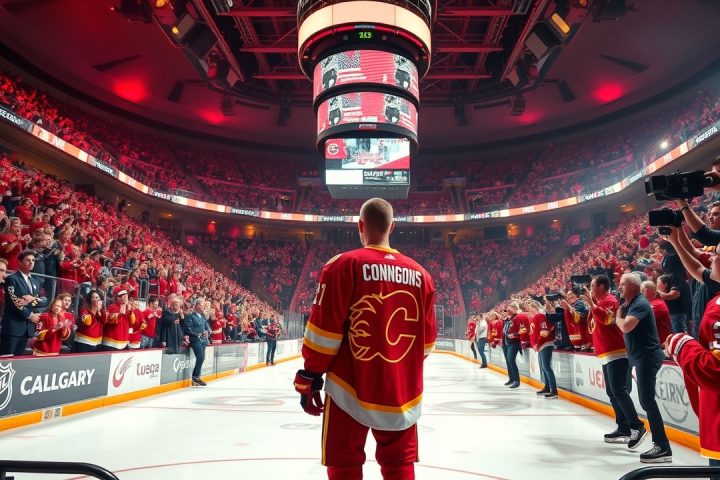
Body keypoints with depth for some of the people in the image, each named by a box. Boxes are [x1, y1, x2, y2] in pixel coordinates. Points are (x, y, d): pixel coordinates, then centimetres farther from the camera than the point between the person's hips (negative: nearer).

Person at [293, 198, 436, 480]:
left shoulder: (344, 265, -11)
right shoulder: (420, 274, 3)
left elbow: (323, 331, -12)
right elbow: (427, 340, 8)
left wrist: (310, 378, -1)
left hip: (350, 390, -3)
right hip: (403, 393, 4)